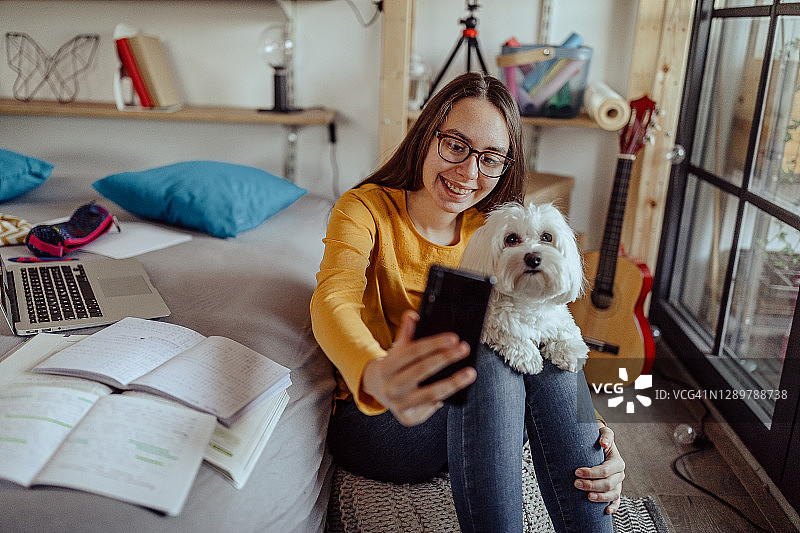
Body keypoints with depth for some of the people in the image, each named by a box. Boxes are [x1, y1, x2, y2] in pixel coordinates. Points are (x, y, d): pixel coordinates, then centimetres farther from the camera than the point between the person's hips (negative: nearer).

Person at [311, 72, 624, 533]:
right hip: (372, 420, -4)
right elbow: (333, 302, -26)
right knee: (493, 357, -32)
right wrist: (376, 375, -52)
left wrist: (595, 434, -22)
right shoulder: (366, 208, -7)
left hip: (477, 419, 4)